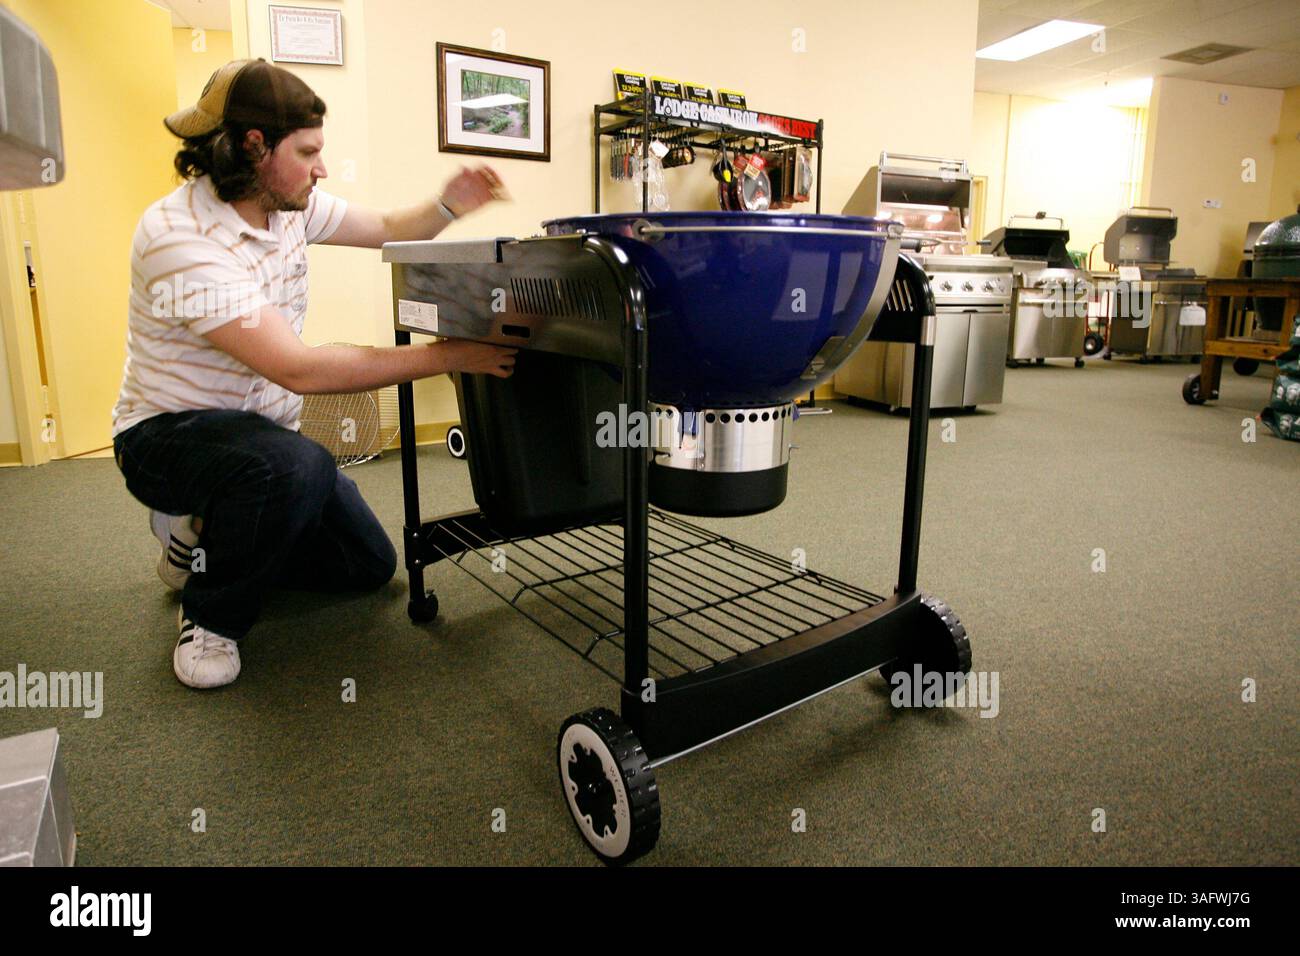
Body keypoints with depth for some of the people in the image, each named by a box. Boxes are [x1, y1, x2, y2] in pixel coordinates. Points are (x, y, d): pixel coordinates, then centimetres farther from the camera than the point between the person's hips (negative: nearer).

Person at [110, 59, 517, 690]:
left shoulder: (288, 205, -4)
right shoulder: (177, 235, -28)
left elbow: (387, 231, 10)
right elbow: (299, 369, -35)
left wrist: (450, 207, -13)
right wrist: (447, 356, -36)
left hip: (259, 429, 8)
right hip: (169, 432, -7)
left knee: (370, 565, 5)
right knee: (297, 467, -41)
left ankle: (207, 539, 24)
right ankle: (210, 616, -12)